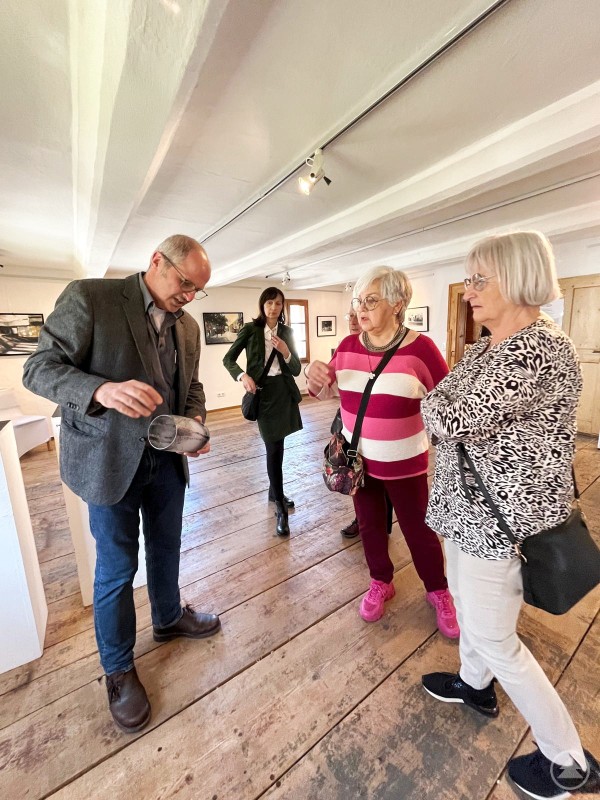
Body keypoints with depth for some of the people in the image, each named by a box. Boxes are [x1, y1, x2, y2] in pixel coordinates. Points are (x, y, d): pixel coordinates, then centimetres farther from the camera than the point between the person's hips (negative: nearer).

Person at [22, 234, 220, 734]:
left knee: (166, 549, 22)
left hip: (166, 456, 6)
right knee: (117, 567, 9)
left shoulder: (188, 326, 7)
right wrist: (103, 389, -33)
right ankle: (118, 669, 35)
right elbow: (39, 368, -13)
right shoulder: (89, 298, -11)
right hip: (110, 458, -5)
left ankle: (169, 617, 49)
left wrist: (195, 421, -7)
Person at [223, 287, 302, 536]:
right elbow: (228, 359, 2)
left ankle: (274, 492, 34)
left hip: (285, 390, 4)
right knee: (274, 448, -7)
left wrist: (286, 352, -14)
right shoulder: (250, 329, -2)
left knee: (277, 445, 14)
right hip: (263, 391, -4)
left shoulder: (287, 332, 7)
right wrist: (243, 376, -16)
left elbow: (296, 369, 4)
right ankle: (280, 509, 3)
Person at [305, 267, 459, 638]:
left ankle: (439, 591, 42)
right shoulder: (348, 346, -3)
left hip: (404, 462, -3)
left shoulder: (420, 347, -15)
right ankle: (381, 582, 45)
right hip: (358, 458, 4)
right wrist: (315, 377, -16)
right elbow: (325, 390, 6)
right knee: (370, 524, 19)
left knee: (419, 529, 14)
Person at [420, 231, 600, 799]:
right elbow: (451, 414, 14)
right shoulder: (484, 349, 7)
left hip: (503, 519, -9)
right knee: (465, 598, 27)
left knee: (491, 636, 10)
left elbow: (451, 420, -28)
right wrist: (443, 407, -6)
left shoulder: (539, 350, -24)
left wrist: (432, 401, -9)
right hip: (469, 507, 9)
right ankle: (475, 683, 54)